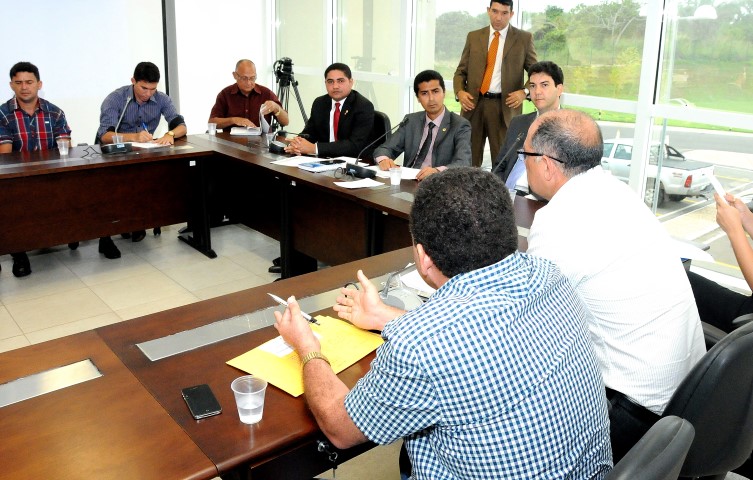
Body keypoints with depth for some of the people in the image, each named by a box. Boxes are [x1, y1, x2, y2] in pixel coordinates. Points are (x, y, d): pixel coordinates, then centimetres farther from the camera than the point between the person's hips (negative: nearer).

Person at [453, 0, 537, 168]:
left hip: (505, 106, -2)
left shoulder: (524, 38, 6)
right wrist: (459, 91, -6)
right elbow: (461, 71, 14)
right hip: (474, 104, 2)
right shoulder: (473, 37, 12)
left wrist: (524, 92, -13)